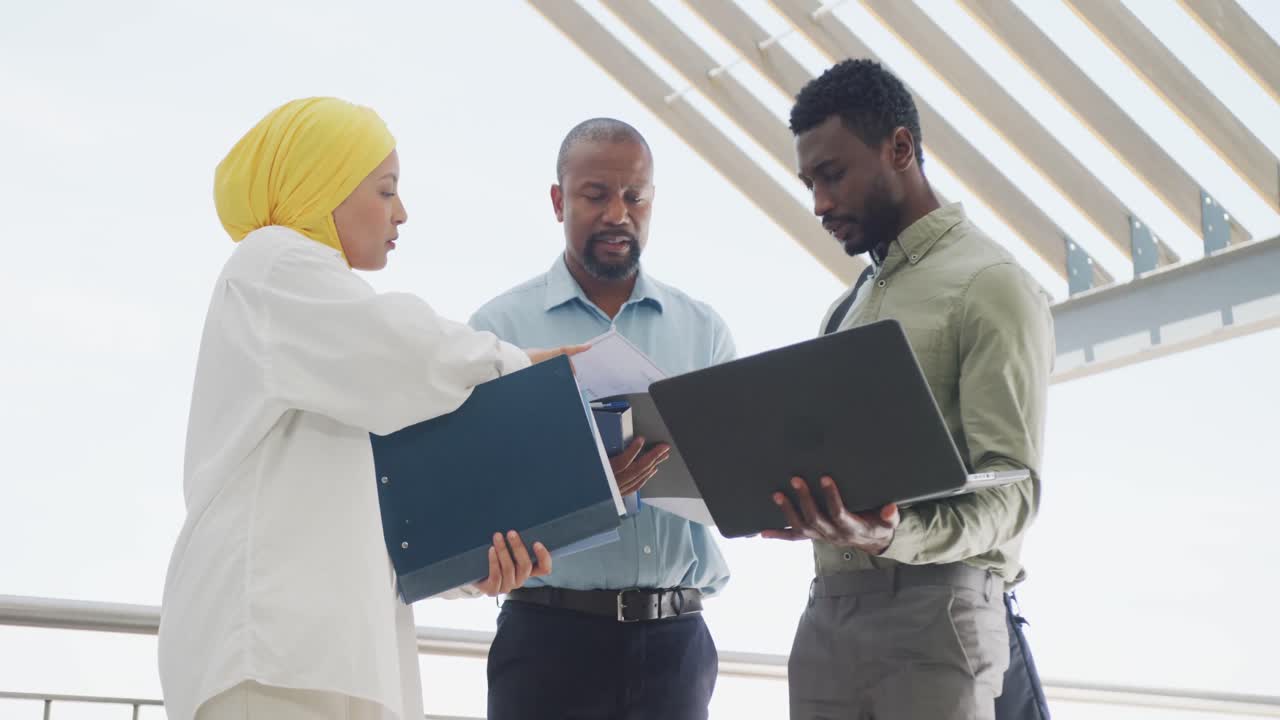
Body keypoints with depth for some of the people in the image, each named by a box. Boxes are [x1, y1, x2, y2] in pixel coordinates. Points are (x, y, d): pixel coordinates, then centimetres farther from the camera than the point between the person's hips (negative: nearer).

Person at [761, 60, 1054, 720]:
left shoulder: (991, 285, -5)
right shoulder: (848, 308, 20)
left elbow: (1011, 490, -14)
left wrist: (897, 537, -31)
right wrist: (787, 506, 0)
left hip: (931, 608, -7)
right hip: (828, 608, 7)